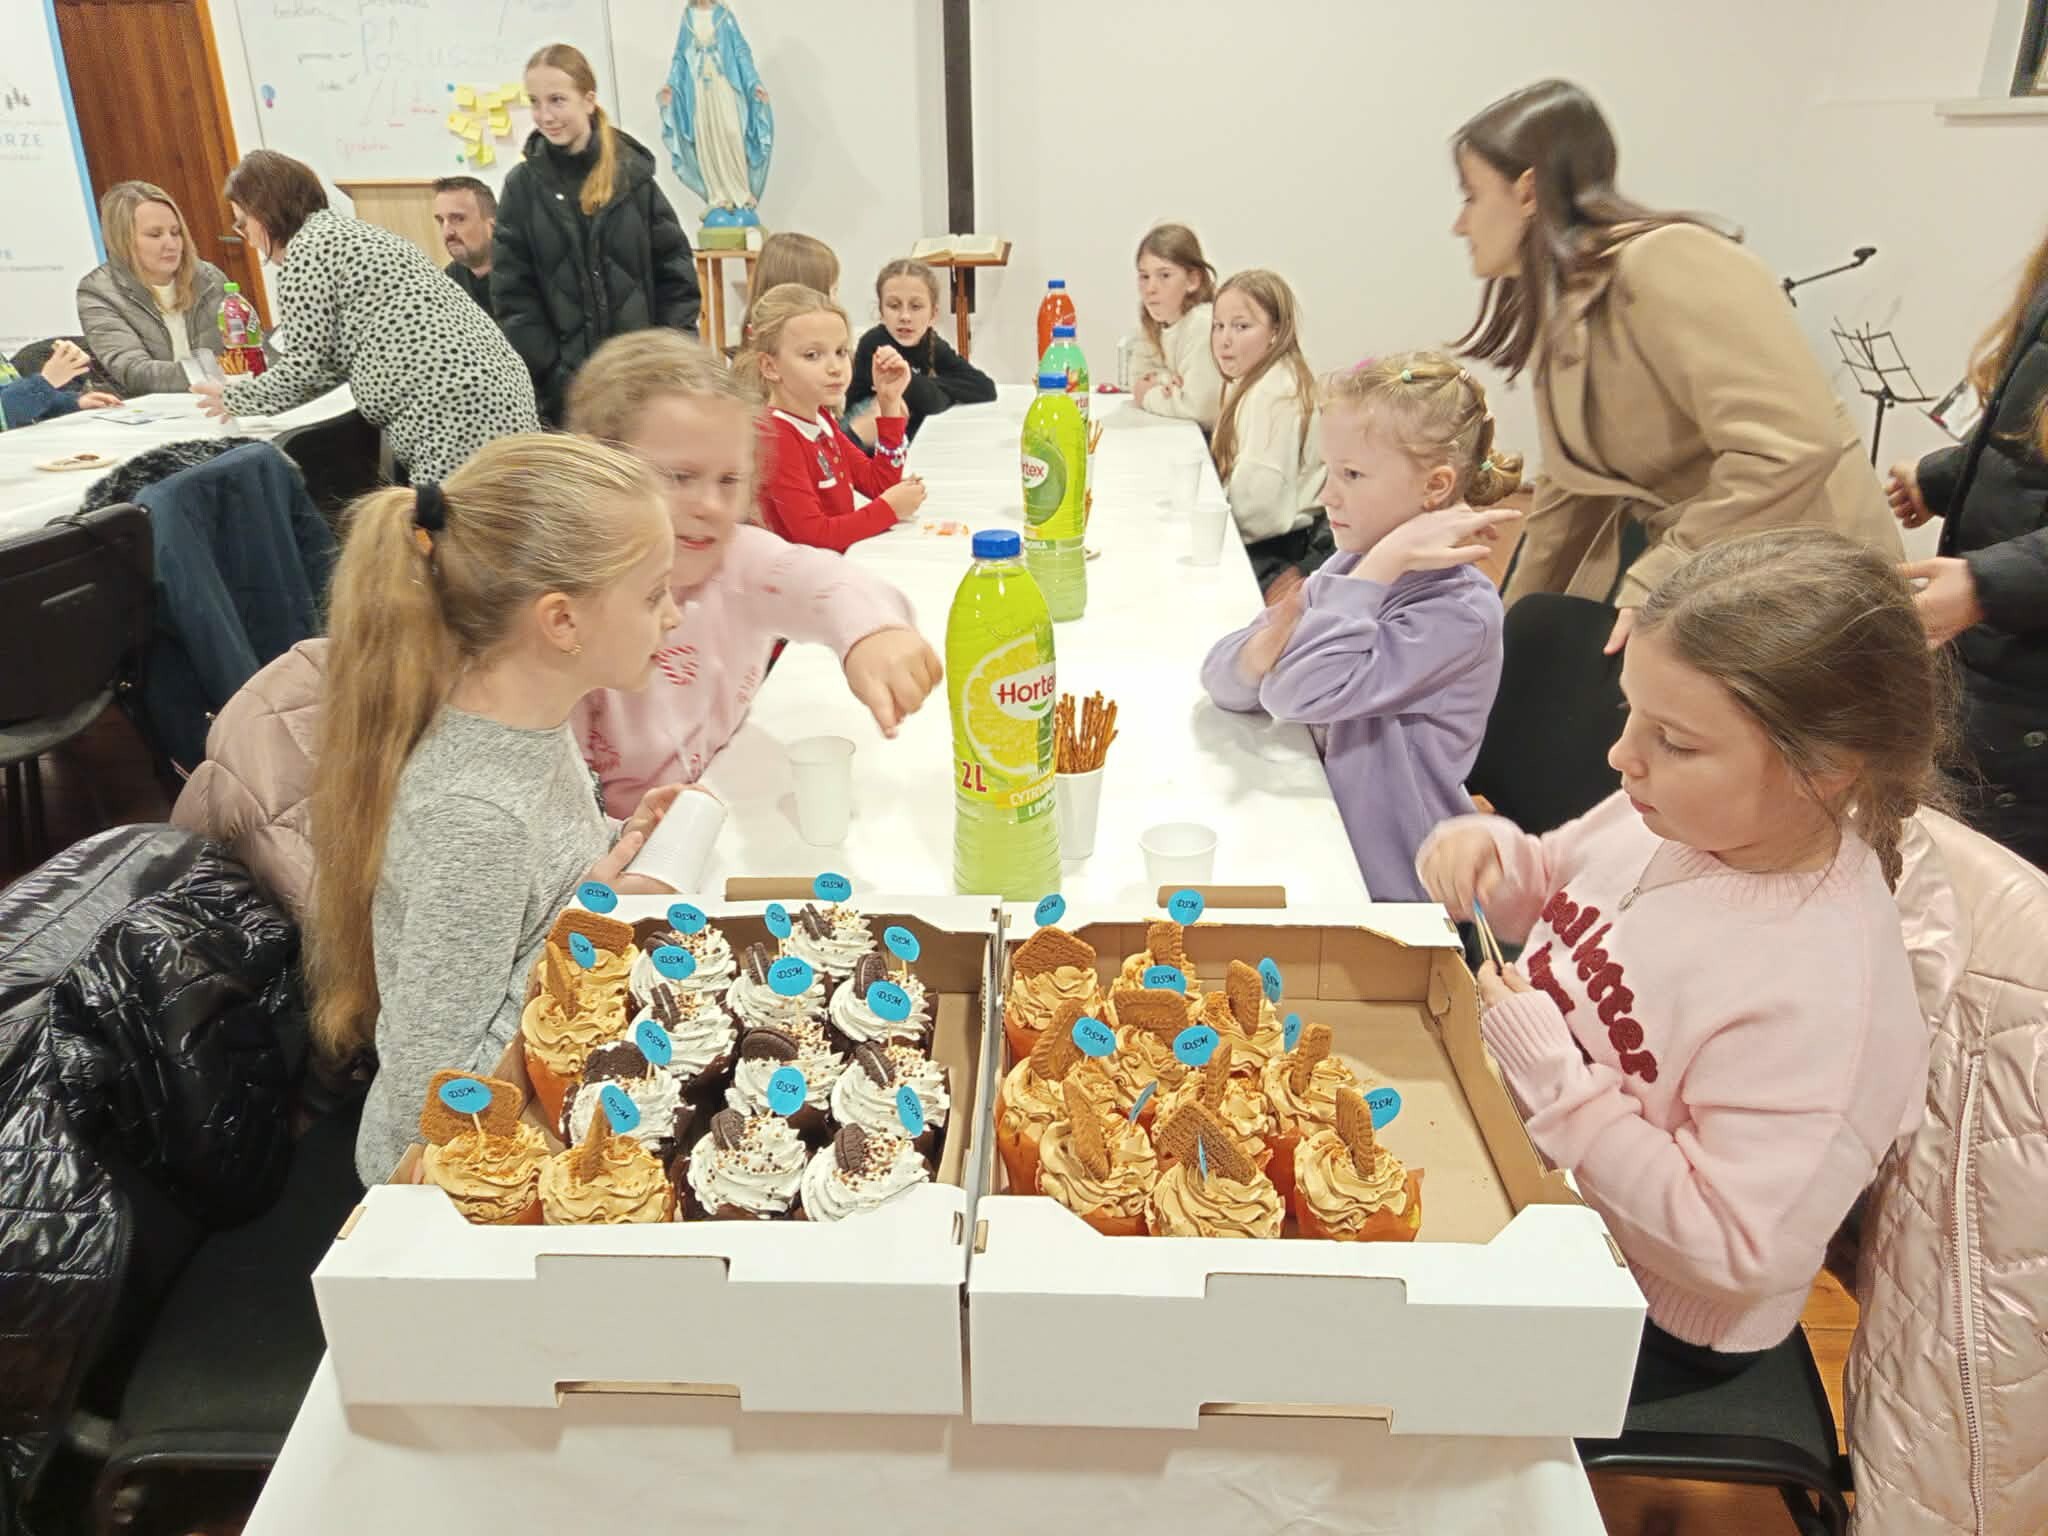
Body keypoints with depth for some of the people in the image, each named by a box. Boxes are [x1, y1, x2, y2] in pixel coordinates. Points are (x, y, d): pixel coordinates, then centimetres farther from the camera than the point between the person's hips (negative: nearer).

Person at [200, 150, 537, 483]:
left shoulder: (307, 248, -1)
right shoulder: (351, 232, 28)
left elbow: (305, 366, -3)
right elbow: (334, 359, 30)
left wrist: (233, 397, 14)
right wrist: (248, 395, 32)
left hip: (457, 416, -10)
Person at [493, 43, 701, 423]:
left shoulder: (633, 171, 3)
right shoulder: (523, 185, 2)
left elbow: (676, 272, 4)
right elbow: (513, 297, -1)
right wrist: (556, 375, -10)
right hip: (565, 389, -1)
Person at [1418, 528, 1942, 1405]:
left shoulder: (1820, 998, -34)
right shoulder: (1676, 814, -11)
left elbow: (1731, 1252, -29)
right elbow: (1556, 887, 10)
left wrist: (1549, 1073, -32)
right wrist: (1491, 855, -13)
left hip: (1641, 1321, -7)